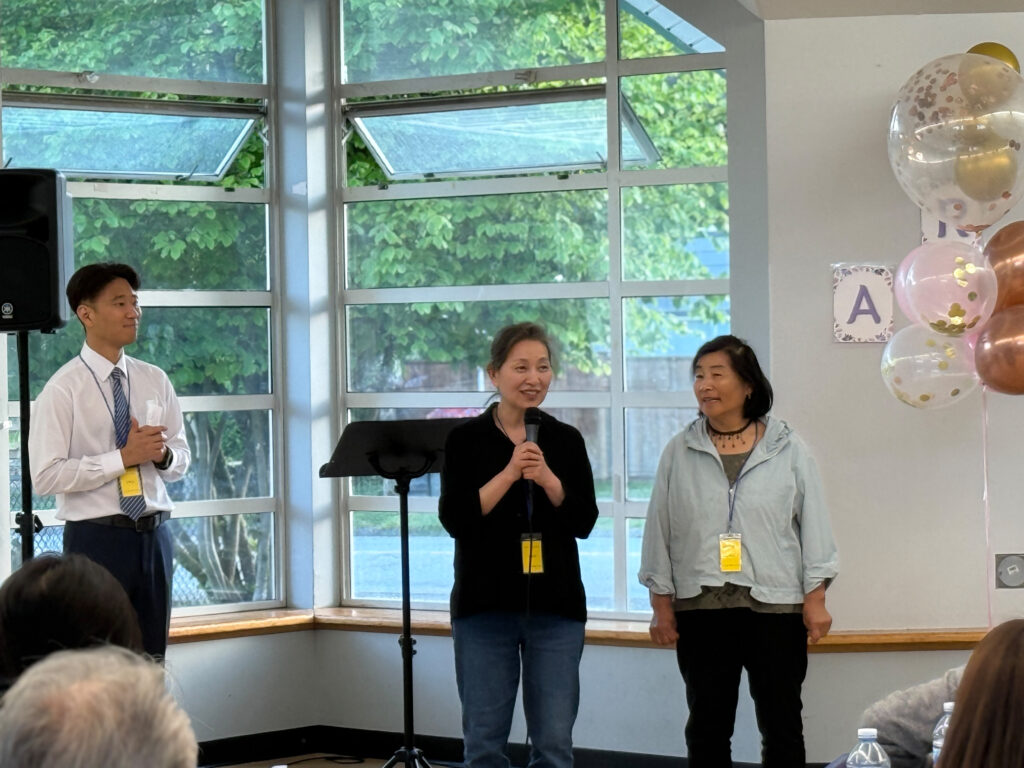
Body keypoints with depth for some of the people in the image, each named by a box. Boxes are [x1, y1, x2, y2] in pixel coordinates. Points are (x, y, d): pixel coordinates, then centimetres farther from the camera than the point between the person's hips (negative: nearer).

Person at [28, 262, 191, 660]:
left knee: (151, 658, 11)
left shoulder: (154, 381, 8)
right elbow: (47, 476, -16)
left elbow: (181, 459, 15)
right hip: (96, 538, -5)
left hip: (153, 534, 5)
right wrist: (123, 457, -20)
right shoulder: (63, 389, -9)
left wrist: (163, 455, -9)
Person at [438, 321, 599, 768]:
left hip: (555, 606, 1)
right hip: (485, 605, -1)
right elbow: (454, 519, -10)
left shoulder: (566, 440, 5)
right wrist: (509, 474, -18)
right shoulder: (466, 439, 0)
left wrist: (548, 479, -17)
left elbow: (584, 522, -2)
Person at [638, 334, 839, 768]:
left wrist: (815, 600, -2)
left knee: (781, 728, 3)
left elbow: (813, 525, 4)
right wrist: (661, 605, 5)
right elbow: (659, 530, 9)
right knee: (706, 728, 8)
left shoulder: (787, 450, 3)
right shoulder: (680, 453, 7)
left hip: (775, 607, -1)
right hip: (700, 610, 2)